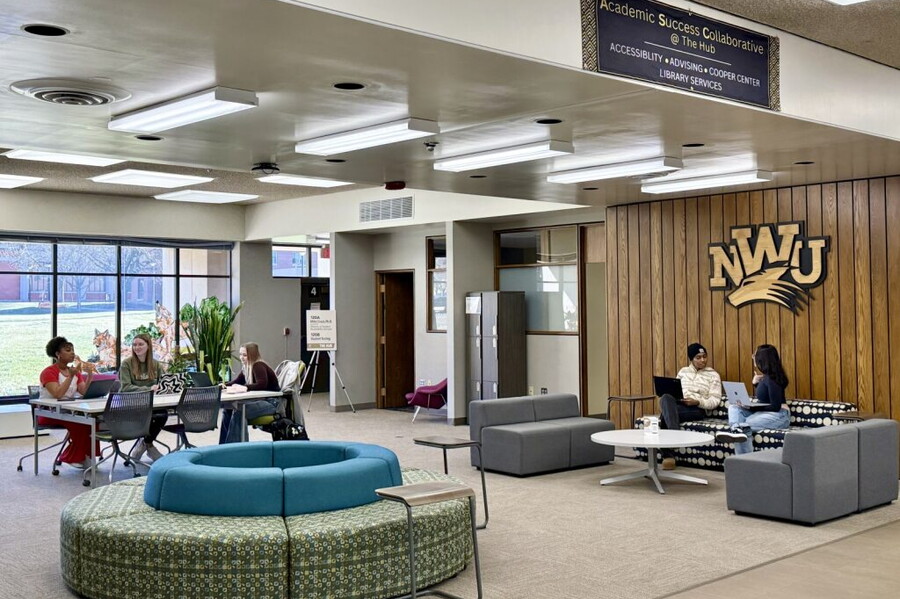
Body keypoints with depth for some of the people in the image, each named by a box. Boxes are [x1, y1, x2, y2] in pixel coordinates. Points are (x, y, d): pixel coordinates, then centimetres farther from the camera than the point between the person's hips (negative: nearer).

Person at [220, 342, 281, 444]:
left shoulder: (258, 366, -16)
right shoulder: (247, 367, 12)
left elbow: (262, 384, -31)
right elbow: (236, 382, 16)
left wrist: (244, 388, -40)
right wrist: (224, 385, -5)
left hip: (272, 402, -10)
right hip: (260, 400, 10)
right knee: (228, 409, -1)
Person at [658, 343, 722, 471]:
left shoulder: (713, 375, 12)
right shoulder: (683, 371, 25)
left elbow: (715, 401, 4)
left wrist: (697, 402, -15)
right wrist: (666, 406, -2)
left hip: (697, 409, -3)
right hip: (677, 404, 4)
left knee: (665, 415, -36)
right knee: (666, 397, -38)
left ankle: (668, 454, -38)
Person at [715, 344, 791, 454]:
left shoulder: (772, 378, -17)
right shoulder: (765, 376, 9)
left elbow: (776, 406, -20)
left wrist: (752, 407, -19)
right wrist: (756, 382, 6)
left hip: (778, 416, -10)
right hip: (764, 413, 10)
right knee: (734, 408, -8)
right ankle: (736, 430, -35)